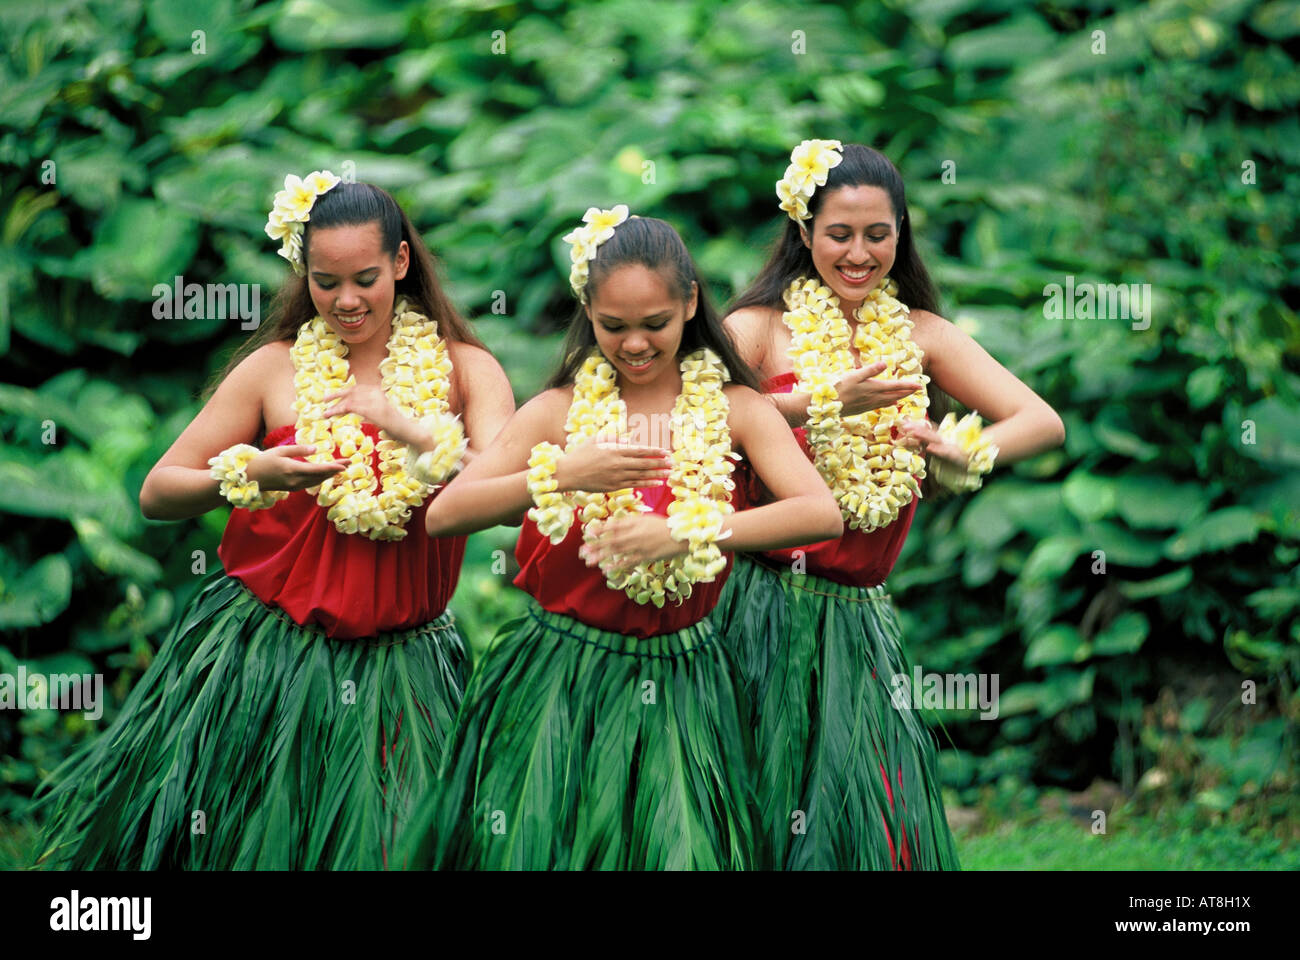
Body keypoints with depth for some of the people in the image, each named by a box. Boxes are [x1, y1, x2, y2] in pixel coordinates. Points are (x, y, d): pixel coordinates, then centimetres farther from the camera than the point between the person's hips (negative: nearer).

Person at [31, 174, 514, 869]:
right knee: (241, 839, 2)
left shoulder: (464, 368, 2)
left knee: (379, 844, -1)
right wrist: (250, 474, -18)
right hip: (261, 653, 0)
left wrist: (407, 427, -24)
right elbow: (157, 493, 1)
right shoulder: (275, 367, 2)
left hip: (400, 670, 0)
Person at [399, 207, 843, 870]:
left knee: (675, 851, -4)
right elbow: (442, 516, -7)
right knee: (536, 846, 1)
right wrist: (561, 474, -19)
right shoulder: (560, 409, 1)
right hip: (553, 686, 1)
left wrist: (681, 534, -25)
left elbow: (822, 515, -17)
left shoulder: (733, 410, -1)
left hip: (675, 689, 0)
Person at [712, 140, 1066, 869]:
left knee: (876, 820, 2)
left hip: (862, 621, 4)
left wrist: (964, 450, -16)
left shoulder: (919, 335, 10)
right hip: (766, 610, -3)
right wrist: (826, 404, -23)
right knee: (768, 818, -1)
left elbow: (1044, 423, 3)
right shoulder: (762, 329, -2)